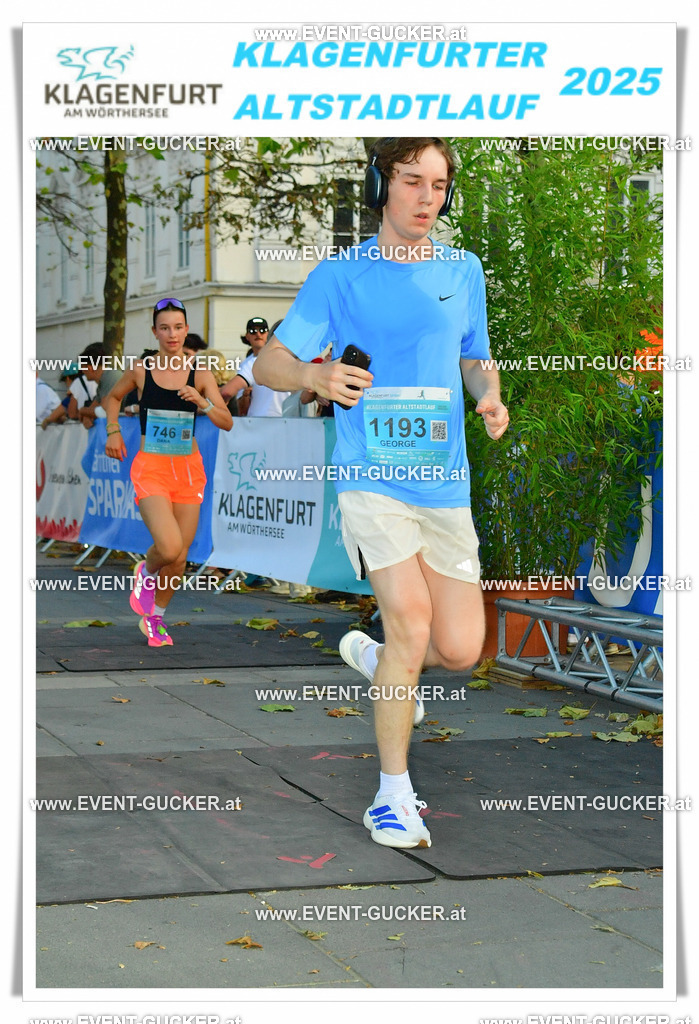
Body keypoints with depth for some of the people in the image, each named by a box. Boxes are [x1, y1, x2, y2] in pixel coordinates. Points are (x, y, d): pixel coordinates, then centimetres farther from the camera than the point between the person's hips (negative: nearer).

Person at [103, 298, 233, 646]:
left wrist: (202, 402, -18)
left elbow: (227, 423, -1)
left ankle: (155, 618, 28)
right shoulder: (140, 370, 0)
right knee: (169, 547, -21)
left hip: (189, 469, 2)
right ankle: (146, 573, 16)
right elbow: (113, 397, 20)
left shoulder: (200, 374, 1)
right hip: (150, 469, -2)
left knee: (179, 557, 4)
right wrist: (113, 431, 6)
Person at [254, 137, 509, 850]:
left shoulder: (464, 270, 13)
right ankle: (393, 795, -3)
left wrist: (490, 399, 1)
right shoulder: (339, 277, 1)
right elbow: (266, 364, 0)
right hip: (369, 478, -4)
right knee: (411, 623, -19)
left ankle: (373, 656, 35)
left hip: (445, 485, 4)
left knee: (460, 651, 0)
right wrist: (315, 375, -23)